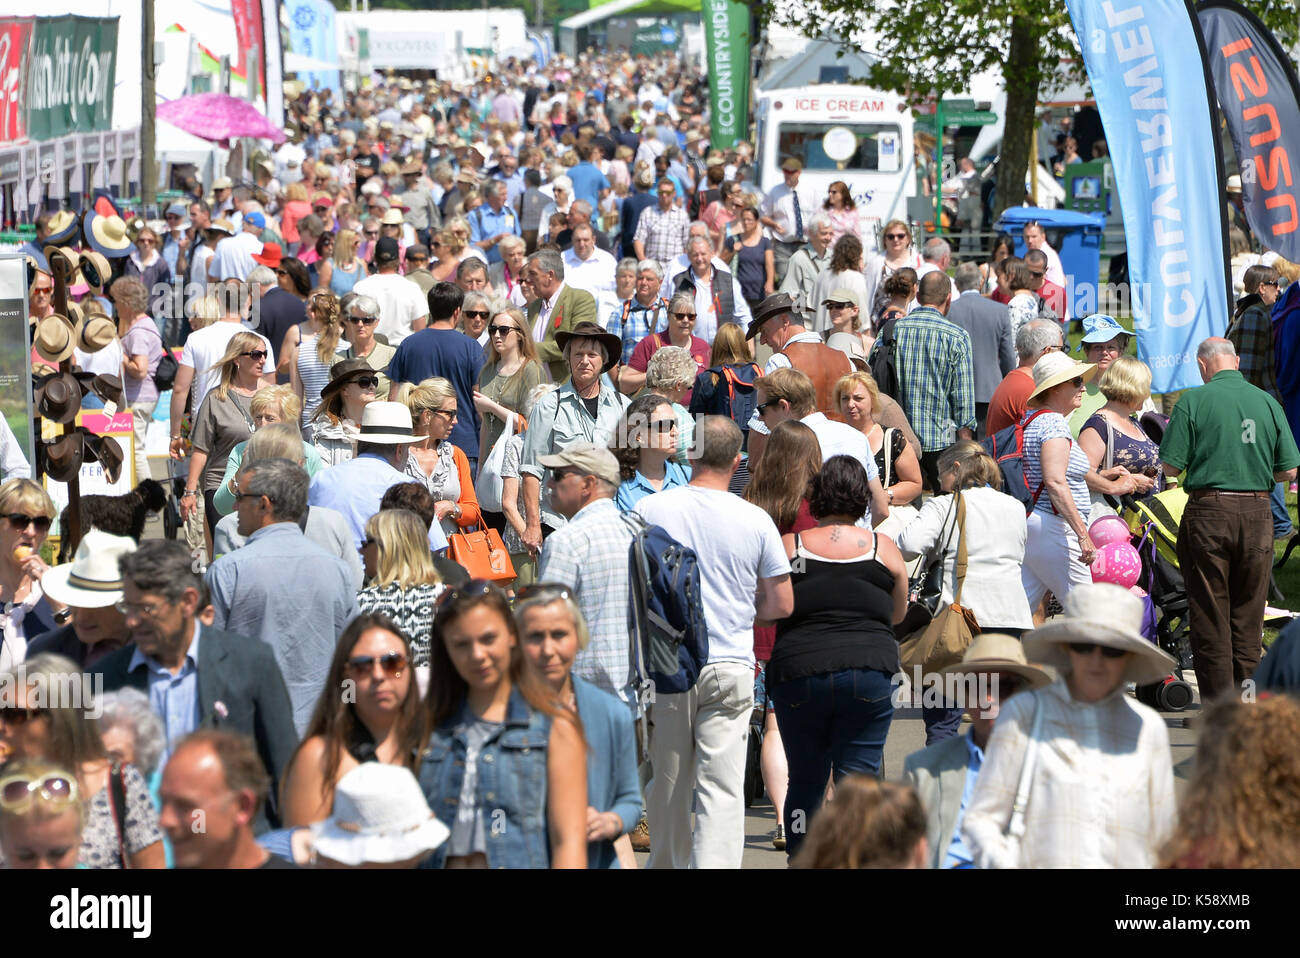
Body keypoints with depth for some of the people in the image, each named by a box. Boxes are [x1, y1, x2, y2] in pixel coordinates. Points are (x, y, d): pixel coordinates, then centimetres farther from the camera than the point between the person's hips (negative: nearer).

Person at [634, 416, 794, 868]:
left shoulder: (649, 509, -3)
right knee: (722, 788, -3)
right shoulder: (755, 521, -3)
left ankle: (668, 862, 29)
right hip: (730, 667, -1)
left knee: (667, 782, 15)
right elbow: (781, 605, 3)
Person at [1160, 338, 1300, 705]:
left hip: (1208, 512, -3)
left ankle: (1217, 702, 3)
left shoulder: (1193, 402, -6)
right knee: (1248, 614, 12)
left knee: (1209, 614, 4)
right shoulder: (1267, 402, 3)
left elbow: (1171, 466, -7)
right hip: (1256, 515, 3)